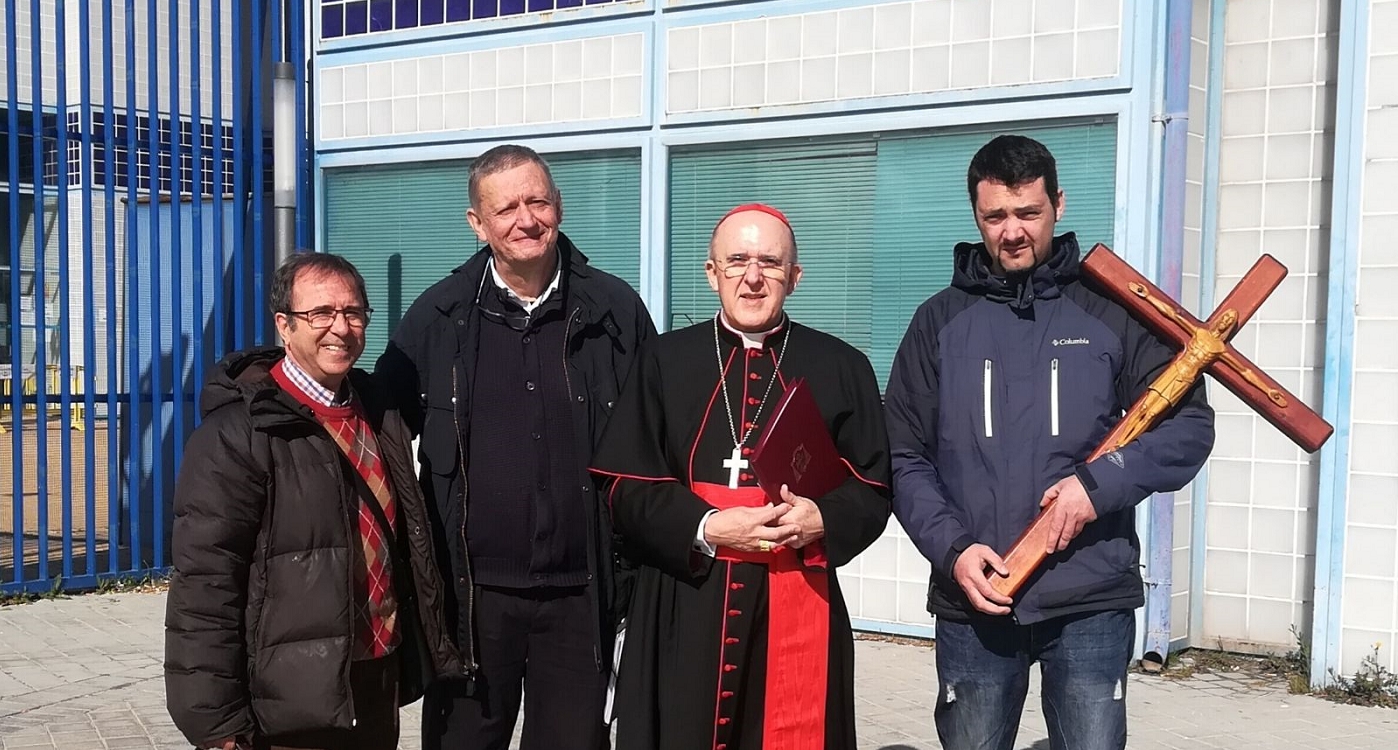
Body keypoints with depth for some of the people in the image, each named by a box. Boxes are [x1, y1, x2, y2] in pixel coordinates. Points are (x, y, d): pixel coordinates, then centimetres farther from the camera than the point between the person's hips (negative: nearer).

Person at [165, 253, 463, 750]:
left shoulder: (380, 415, 7)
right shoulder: (238, 433, -14)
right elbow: (205, 586, -16)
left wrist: (432, 650, 15)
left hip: (381, 683, 7)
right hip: (292, 707, -6)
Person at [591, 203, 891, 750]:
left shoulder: (842, 367, 7)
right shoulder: (666, 361, 5)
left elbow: (871, 492, 6)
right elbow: (628, 490, 1)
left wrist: (821, 520, -15)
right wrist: (706, 527, -14)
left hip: (797, 605, 0)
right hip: (684, 606, 0)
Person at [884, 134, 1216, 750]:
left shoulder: (1111, 313, 3)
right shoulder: (940, 321, 5)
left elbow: (1190, 424, 1)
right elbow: (903, 458, 4)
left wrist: (1100, 482, -15)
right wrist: (952, 547, -11)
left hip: (1092, 602, -1)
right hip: (973, 603, 1)